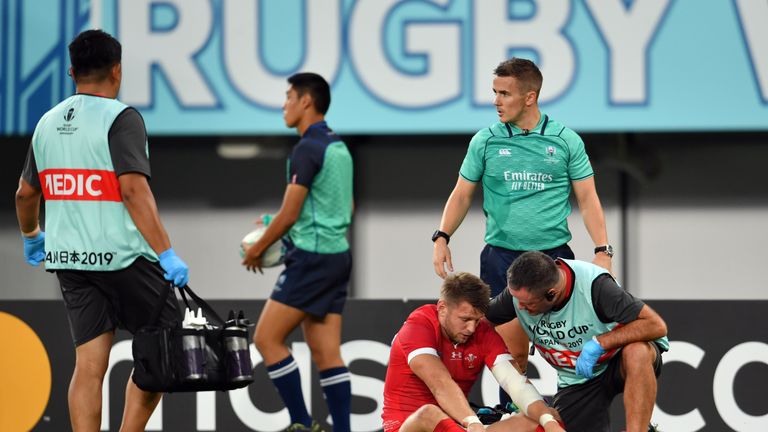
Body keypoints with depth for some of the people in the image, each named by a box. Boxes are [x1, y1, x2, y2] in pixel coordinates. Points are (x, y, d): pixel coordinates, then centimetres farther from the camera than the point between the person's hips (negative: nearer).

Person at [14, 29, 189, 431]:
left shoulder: (48, 123, 10)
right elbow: (134, 190, -20)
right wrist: (166, 255, -21)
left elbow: (25, 193, 20)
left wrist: (31, 237, 39)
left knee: (89, 366, 4)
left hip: (68, 258, 6)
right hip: (123, 256, -6)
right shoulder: (121, 118, -10)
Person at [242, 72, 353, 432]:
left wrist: (256, 250, -1)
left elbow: (288, 215, -15)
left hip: (311, 258, -9)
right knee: (326, 353, 6)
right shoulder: (338, 146, 14)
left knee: (267, 338, -3)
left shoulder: (307, 149, -14)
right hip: (338, 254, 9)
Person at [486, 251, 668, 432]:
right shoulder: (519, 292, -16)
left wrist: (598, 343, -34)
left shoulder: (593, 285, -29)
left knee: (636, 352, -38)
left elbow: (656, 326, -30)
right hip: (576, 380, 4)